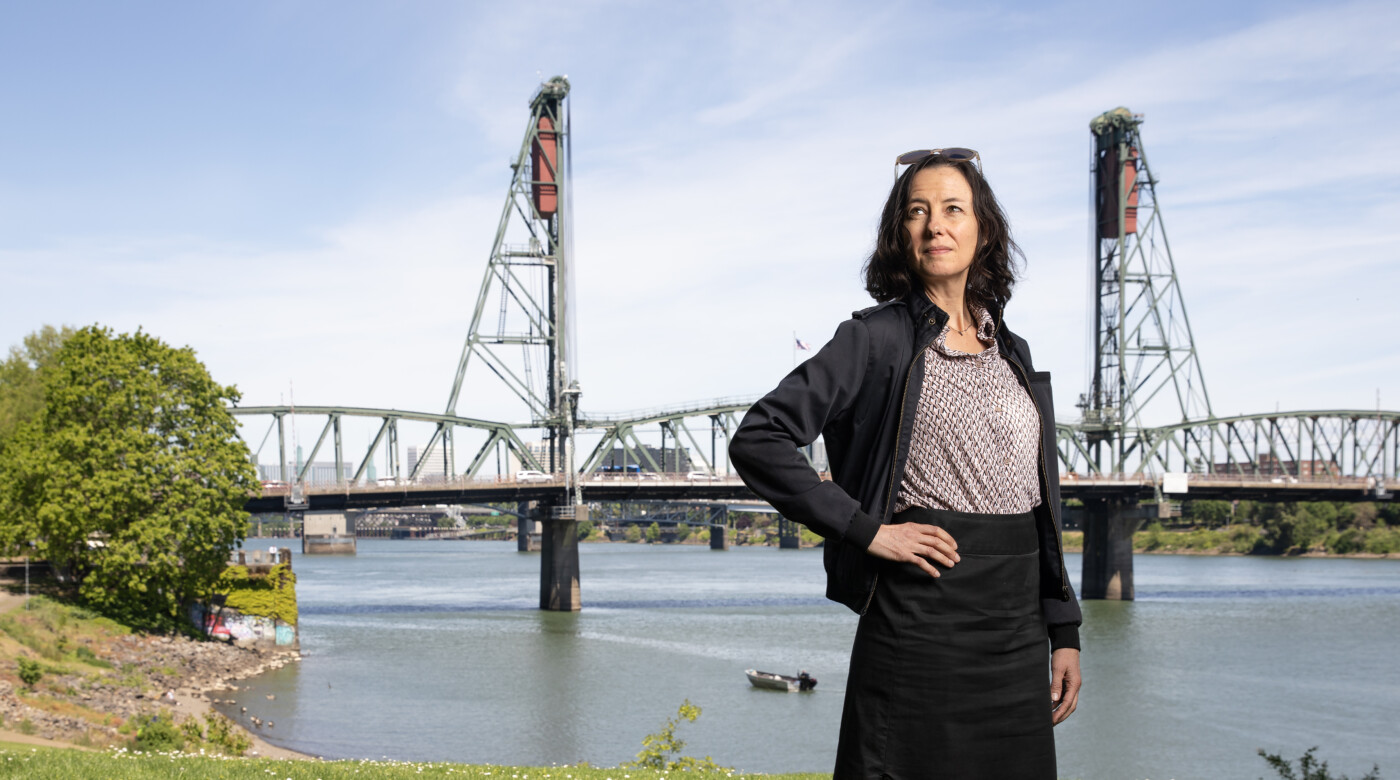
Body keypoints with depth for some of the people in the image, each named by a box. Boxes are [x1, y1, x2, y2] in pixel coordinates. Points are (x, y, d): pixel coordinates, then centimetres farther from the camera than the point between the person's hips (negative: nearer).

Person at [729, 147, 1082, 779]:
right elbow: (757, 441, -11)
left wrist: (1064, 632, 10)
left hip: (1018, 631, 6)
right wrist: (867, 530, -14)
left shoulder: (1012, 353, 13)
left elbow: (1042, 501, 16)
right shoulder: (878, 338, -4)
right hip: (918, 625, -5)